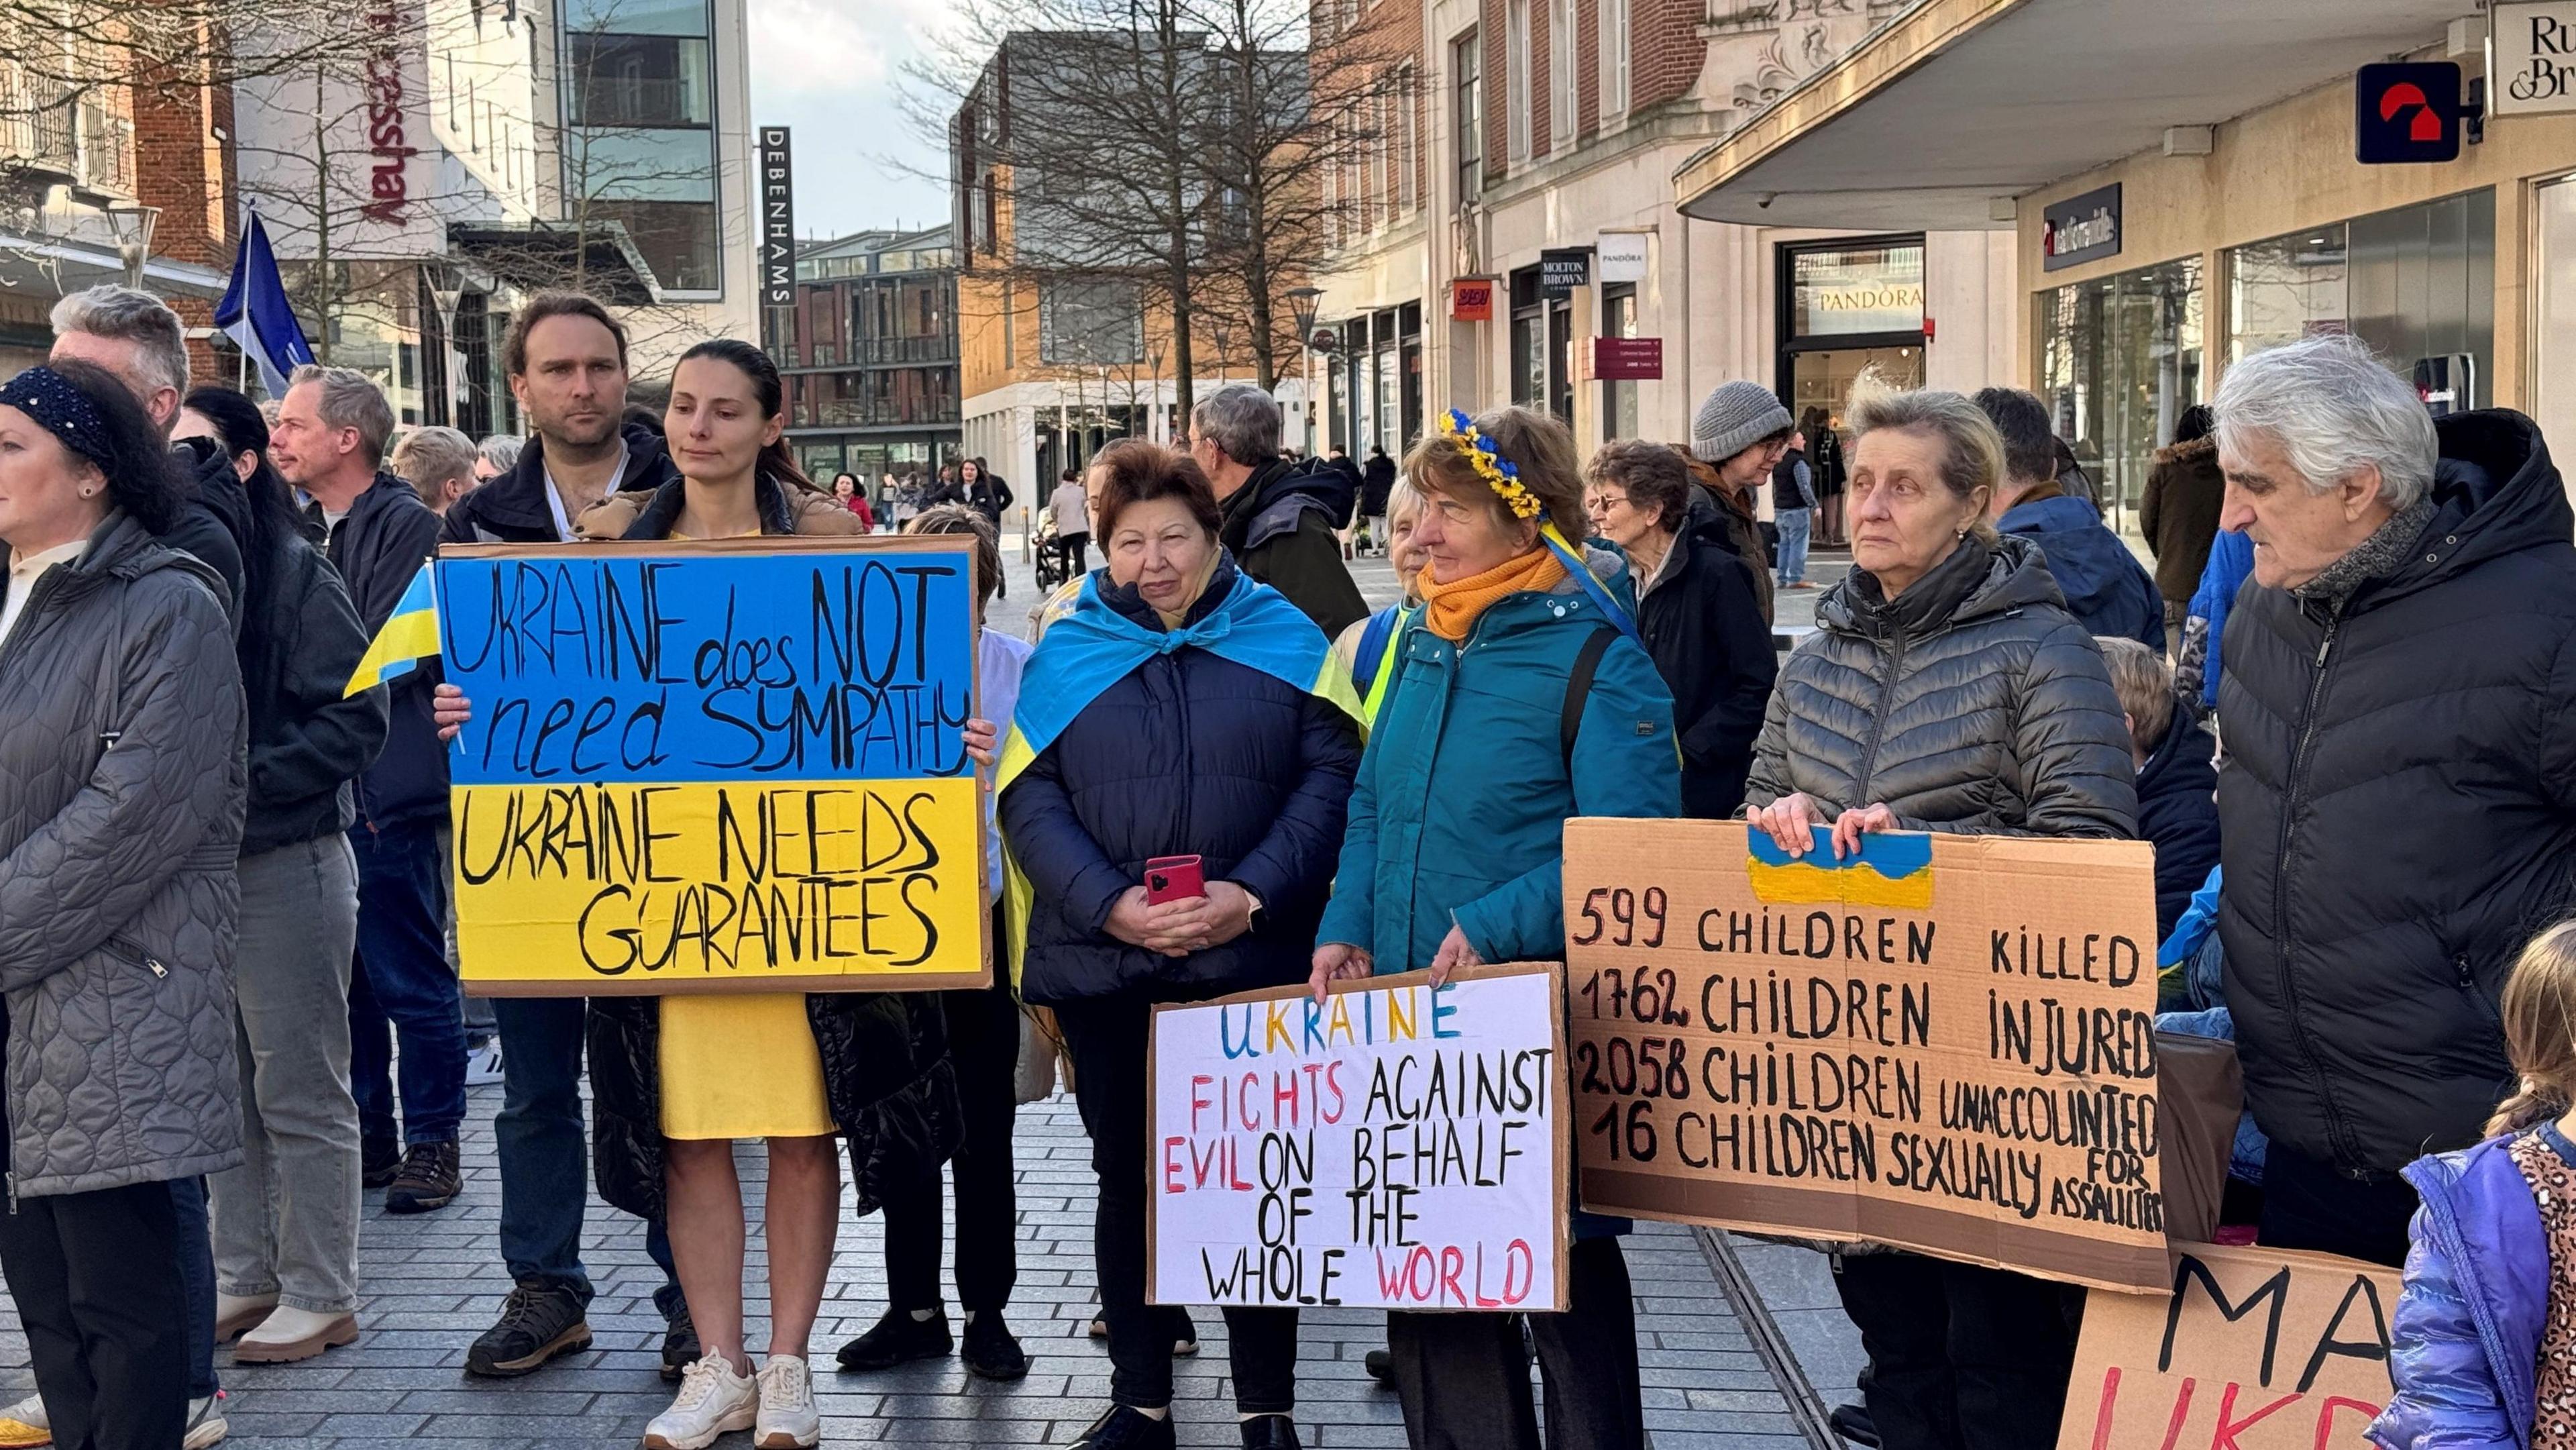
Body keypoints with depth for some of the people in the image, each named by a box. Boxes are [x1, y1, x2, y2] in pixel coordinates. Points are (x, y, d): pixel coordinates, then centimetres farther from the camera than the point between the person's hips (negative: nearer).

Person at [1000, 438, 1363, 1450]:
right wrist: (1109, 905, -15)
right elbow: (1028, 801, 0)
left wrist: (1253, 894, -16)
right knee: (1127, 1178, 11)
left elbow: (1331, 776, -3)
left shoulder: (1284, 641, 4)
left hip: (1254, 962, -1)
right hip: (1106, 969, 2)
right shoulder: (1066, 655, 7)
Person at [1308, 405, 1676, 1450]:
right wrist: (1345, 929, 0)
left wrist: (1494, 927, -27)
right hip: (1411, 1019, 7)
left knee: (1565, 1278, 5)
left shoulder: (1594, 657, -11)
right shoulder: (1422, 645, 11)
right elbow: (1373, 807, 16)